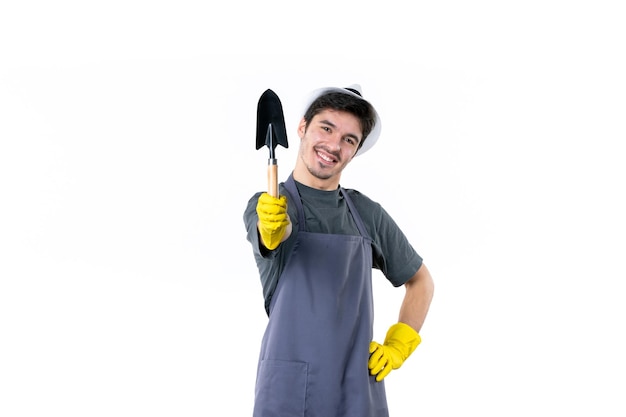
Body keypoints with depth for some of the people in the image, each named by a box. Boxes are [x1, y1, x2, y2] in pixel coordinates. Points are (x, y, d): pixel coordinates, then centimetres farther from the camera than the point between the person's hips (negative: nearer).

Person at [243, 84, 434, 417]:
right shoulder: (267, 205, -1)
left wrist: (398, 346, 7)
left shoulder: (367, 213, 9)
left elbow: (420, 281, 19)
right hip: (289, 389, -3)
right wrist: (272, 227, -46)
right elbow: (271, 236, -24)